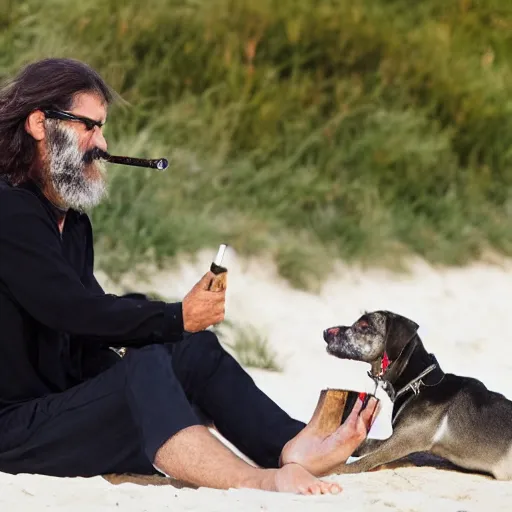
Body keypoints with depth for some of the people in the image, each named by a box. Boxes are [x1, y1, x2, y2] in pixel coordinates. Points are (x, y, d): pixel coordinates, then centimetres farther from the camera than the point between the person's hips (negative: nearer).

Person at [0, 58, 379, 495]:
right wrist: (178, 319, -13)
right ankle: (257, 483, -52)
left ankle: (299, 447, -20)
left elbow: (94, 324, 12)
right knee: (145, 366, -31)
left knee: (192, 351, -3)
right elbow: (70, 309, -22)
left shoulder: (72, 222, 18)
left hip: (66, 401, 10)